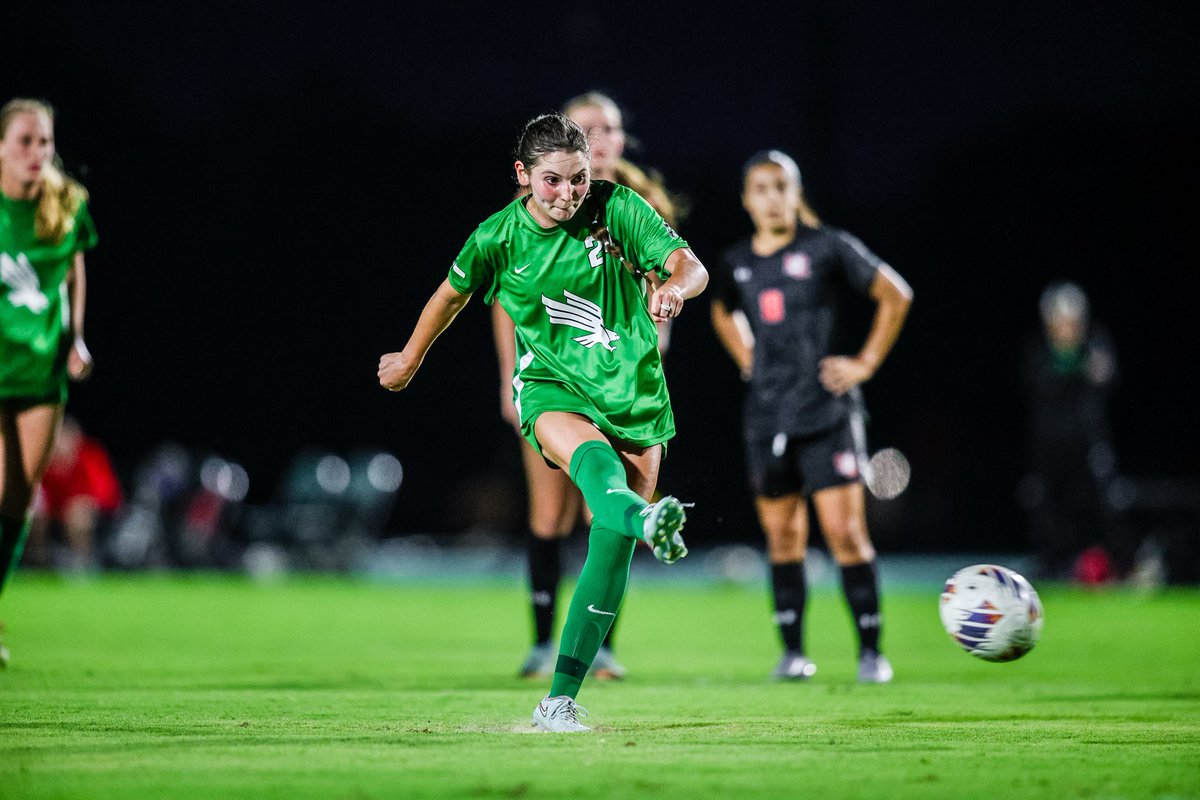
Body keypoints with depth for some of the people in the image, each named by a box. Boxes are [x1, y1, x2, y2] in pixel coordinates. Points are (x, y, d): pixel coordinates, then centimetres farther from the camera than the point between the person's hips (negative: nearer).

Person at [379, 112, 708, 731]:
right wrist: (410, 358, 30)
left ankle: (560, 698, 4)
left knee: (611, 549, -4)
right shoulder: (498, 236, -3)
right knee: (593, 456, -38)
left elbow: (692, 267, -11)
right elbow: (454, 292, 16)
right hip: (549, 387, -2)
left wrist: (674, 287, -36)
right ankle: (647, 521, -73)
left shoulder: (618, 209, -7)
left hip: (633, 394, 2)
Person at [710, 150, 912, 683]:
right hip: (765, 415, 5)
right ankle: (793, 651, 16)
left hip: (825, 413, -5)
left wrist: (866, 363, -2)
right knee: (782, 536, 8)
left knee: (844, 531, -10)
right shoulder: (738, 262, 9)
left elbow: (895, 295, 2)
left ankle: (870, 650, -4)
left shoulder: (828, 247, -4)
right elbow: (723, 312, 31)